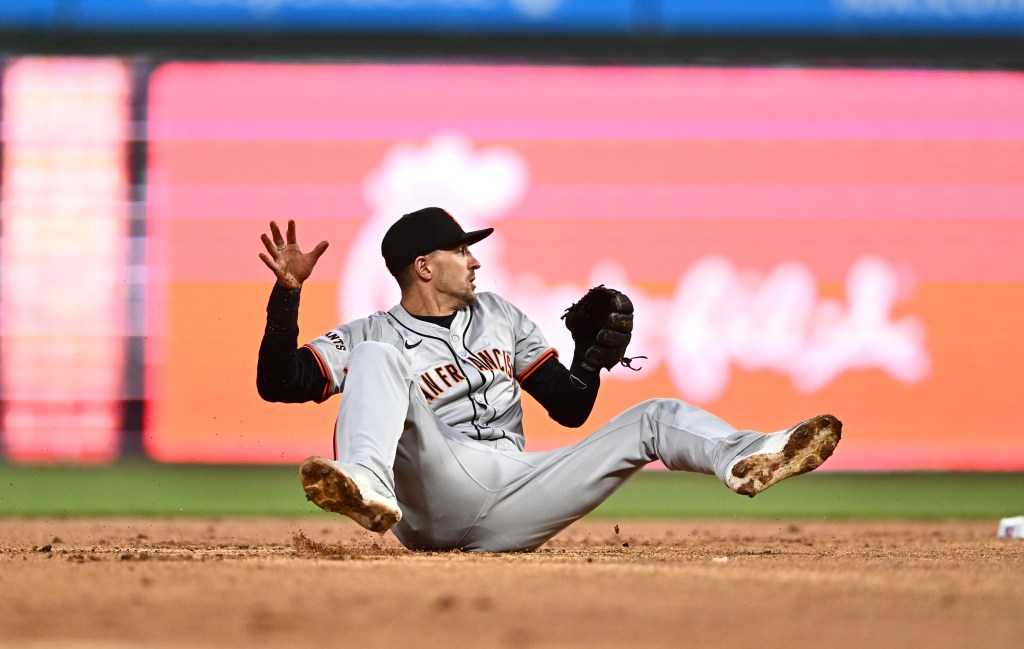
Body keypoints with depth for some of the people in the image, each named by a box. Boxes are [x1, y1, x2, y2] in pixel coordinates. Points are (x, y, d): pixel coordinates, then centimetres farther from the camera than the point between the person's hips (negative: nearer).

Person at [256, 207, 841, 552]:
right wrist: (287, 293, -15)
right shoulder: (371, 335, 9)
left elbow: (570, 407, 24)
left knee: (656, 417, -2)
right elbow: (279, 383, -5)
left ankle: (748, 460, -35)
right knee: (374, 359, -24)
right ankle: (367, 489, -55)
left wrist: (593, 350, 7)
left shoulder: (498, 315, 24)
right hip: (436, 501, -5)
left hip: (512, 514, 5)